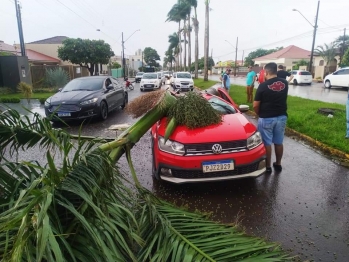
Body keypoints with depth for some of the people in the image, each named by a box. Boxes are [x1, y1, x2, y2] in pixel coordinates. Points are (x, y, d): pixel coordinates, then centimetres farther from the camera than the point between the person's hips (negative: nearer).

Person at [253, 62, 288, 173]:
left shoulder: (263, 86, -14)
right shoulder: (285, 83, 1)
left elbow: (255, 105, -12)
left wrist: (259, 114, 7)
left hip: (266, 118, -5)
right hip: (282, 117, 5)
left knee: (267, 143, 6)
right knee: (279, 142, 16)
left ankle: (267, 166, 15)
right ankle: (278, 164, 29)